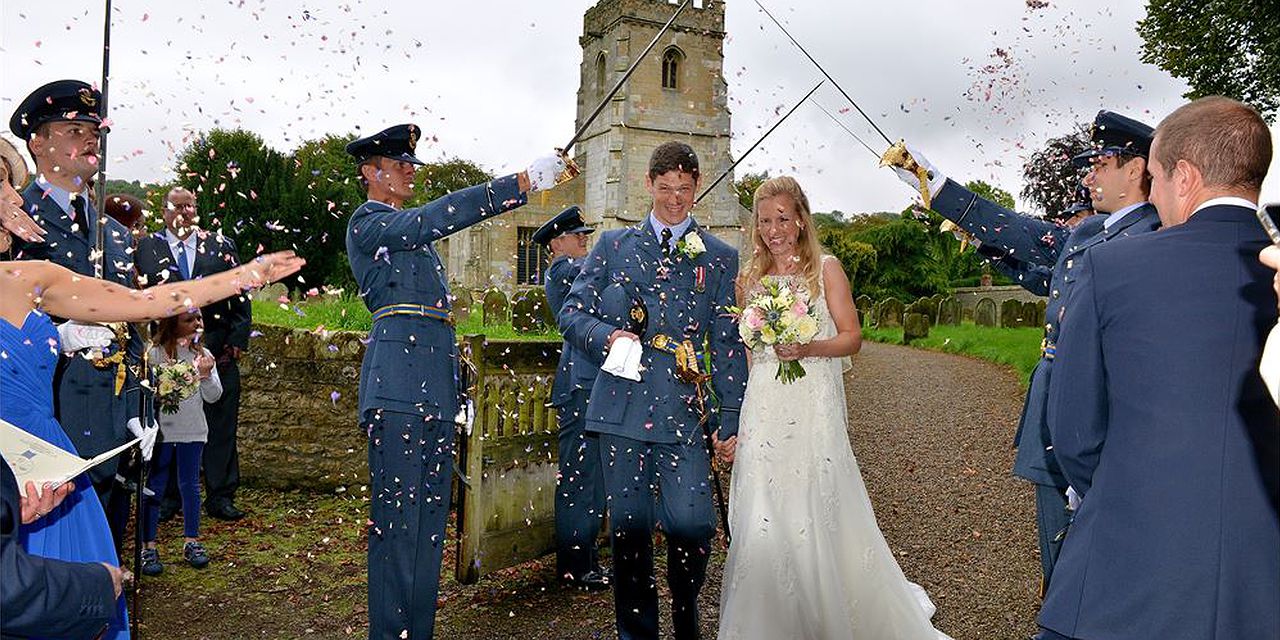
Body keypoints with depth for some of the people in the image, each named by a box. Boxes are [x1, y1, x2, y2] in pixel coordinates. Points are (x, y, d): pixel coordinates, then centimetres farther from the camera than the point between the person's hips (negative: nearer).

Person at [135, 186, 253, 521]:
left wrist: (238, 338, 0)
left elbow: (240, 295, 8)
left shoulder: (221, 245, 9)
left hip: (217, 351, 1)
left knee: (221, 424, 5)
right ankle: (167, 497, 19)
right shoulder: (147, 247, 7)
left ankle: (221, 496, 15)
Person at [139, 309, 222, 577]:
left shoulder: (203, 355, 3)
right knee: (154, 487, 4)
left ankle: (191, 541, 24)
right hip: (161, 429, -3)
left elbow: (213, 397, 2)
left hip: (193, 431, 3)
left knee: (190, 485, 12)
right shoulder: (155, 354, -7)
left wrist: (206, 375, -14)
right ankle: (148, 546, 13)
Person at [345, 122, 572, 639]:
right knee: (397, 519, -7)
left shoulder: (410, 231, 25)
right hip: (399, 386, -9)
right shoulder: (367, 223, -1)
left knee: (430, 520, 9)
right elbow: (433, 218, -18)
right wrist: (522, 183, -23)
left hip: (436, 388, 9)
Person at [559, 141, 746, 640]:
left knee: (691, 524, -10)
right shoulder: (613, 245, 12)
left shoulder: (720, 257, 11)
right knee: (629, 529, 6)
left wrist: (730, 418, 3)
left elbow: (727, 344, 8)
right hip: (622, 407, 1)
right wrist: (609, 334, -11)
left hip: (685, 411, -1)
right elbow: (571, 313, 9)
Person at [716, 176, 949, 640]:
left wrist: (809, 348, -20)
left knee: (819, 519, -1)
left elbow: (852, 337, -1)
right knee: (764, 523, 1)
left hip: (814, 410, -3)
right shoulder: (749, 279, 11)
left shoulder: (826, 269, 2)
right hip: (762, 412, 3)